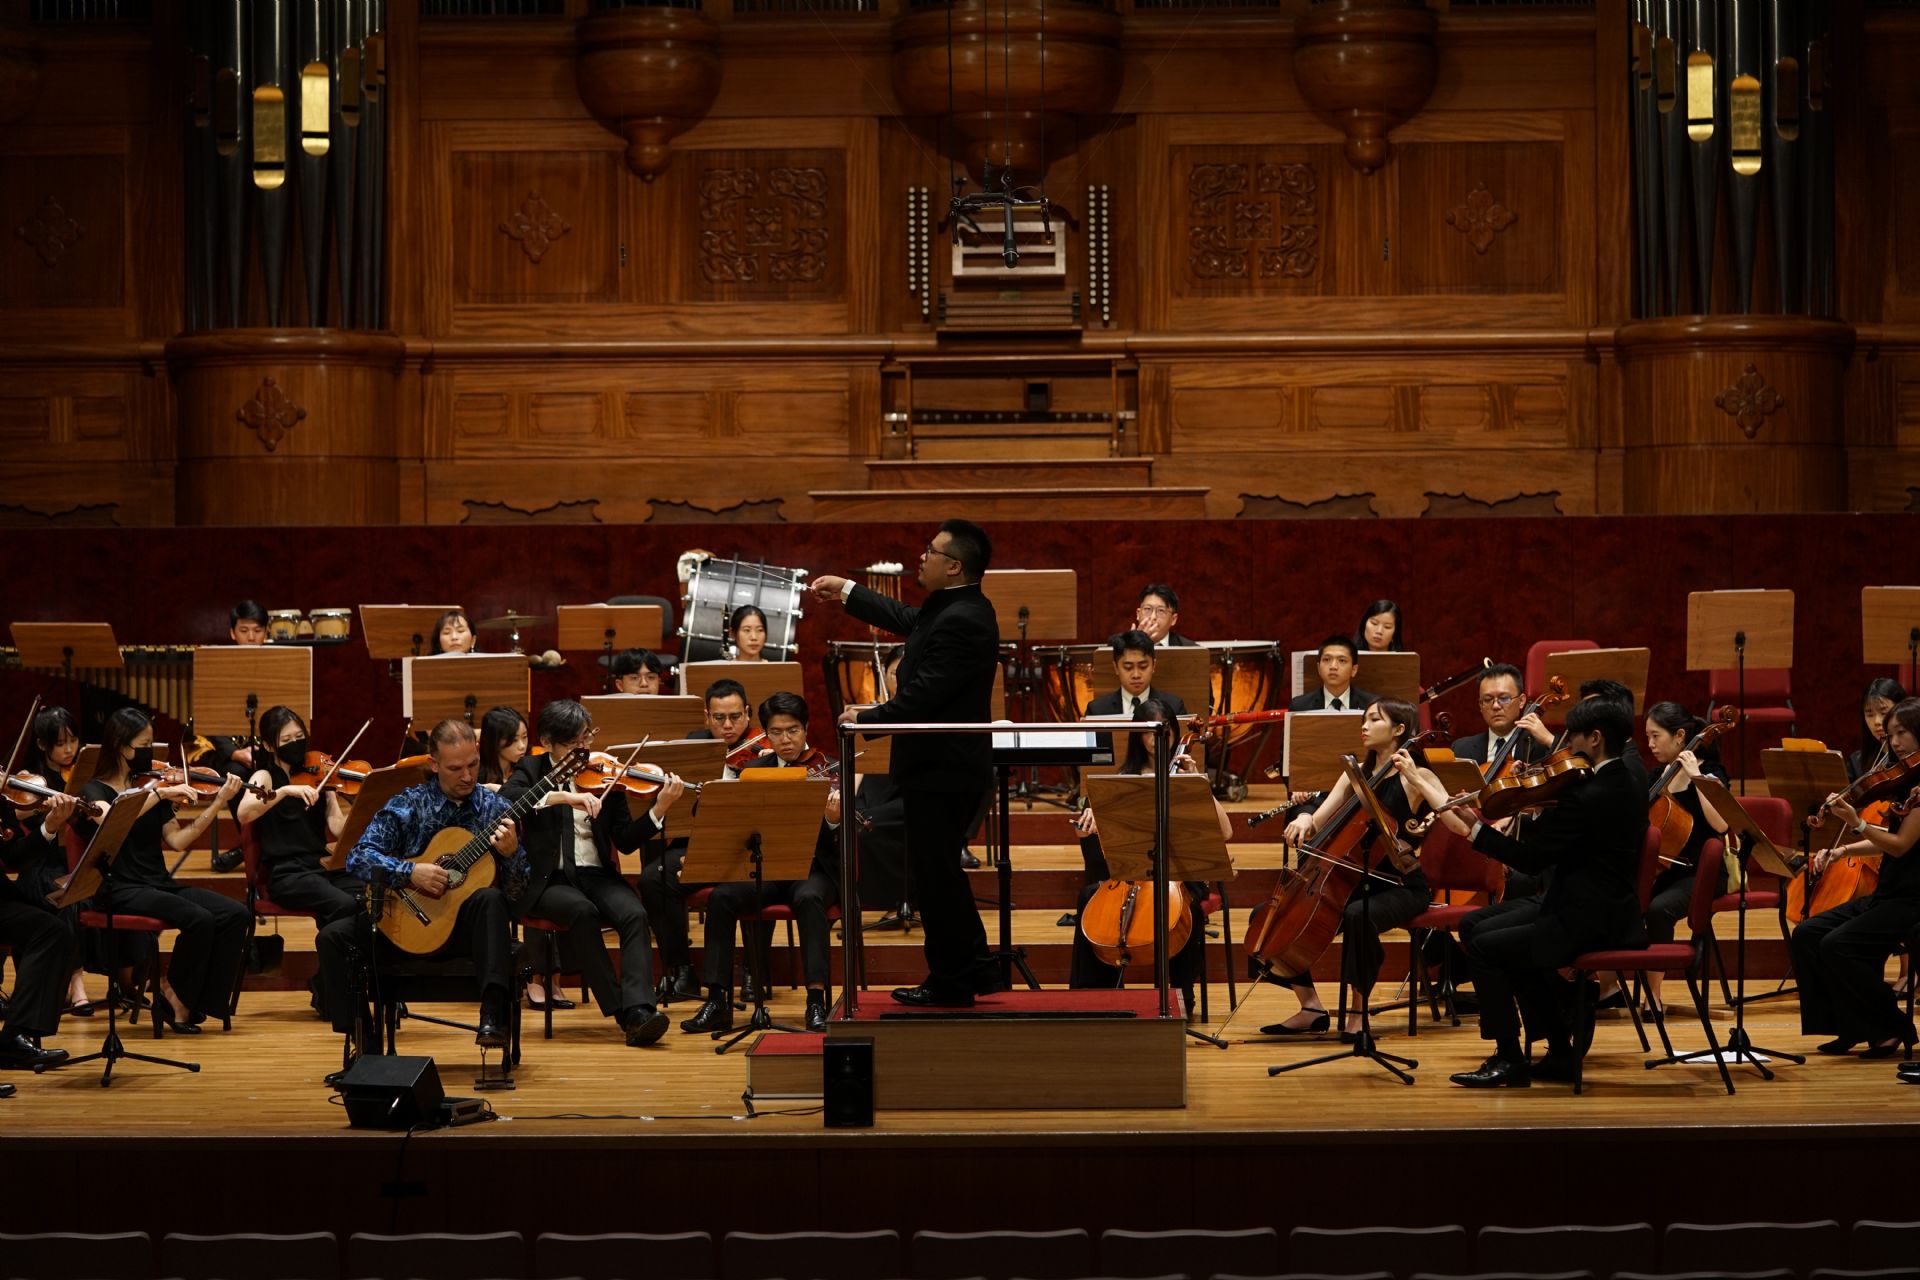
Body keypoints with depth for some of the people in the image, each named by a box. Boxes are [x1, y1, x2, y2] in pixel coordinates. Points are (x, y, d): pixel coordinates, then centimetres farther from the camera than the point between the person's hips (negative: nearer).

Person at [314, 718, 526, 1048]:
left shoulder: (495, 809, -1)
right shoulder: (407, 805, -2)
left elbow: (515, 889, -2)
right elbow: (358, 859, -11)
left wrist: (511, 854, -23)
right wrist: (410, 872, -26)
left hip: (466, 923, -1)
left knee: (490, 898, -34)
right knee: (332, 938, -19)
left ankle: (492, 1017, -39)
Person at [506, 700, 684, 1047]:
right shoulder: (532, 770, 7)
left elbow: (625, 842, 5)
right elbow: (502, 800, -17)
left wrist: (659, 809, -12)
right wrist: (559, 796, -28)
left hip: (596, 875, 3)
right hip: (548, 880, -2)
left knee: (634, 914, -28)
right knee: (582, 911, -34)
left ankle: (638, 1012, -41)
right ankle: (619, 1010, -29)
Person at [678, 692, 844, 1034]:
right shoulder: (752, 772, 11)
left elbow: (840, 844, -7)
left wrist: (834, 821, -30)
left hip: (813, 868, -3)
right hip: (764, 868, 3)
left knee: (808, 898, -36)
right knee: (722, 897, -26)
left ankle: (817, 1000, -33)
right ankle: (718, 1002, -22)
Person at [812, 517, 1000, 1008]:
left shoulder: (962, 621, -23)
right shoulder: (952, 609, 9)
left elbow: (923, 697, -26)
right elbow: (907, 619, 28)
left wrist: (866, 718, -13)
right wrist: (847, 591, 31)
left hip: (942, 771, -10)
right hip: (945, 766, 10)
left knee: (935, 874, -1)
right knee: (940, 871, 18)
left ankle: (950, 982, 8)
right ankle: (972, 969, 25)